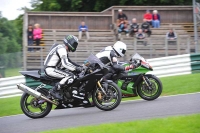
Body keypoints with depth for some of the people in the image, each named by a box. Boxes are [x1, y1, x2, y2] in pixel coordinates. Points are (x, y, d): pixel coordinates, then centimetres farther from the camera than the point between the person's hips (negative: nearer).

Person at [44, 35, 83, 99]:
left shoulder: (63, 49, 20)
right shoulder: (62, 49, -14)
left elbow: (67, 61, 30)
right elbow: (65, 64, -25)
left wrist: (79, 66, 20)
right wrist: (76, 69, -21)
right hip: (50, 69, -11)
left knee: (69, 72, 23)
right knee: (71, 76, -22)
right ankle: (54, 90, -22)